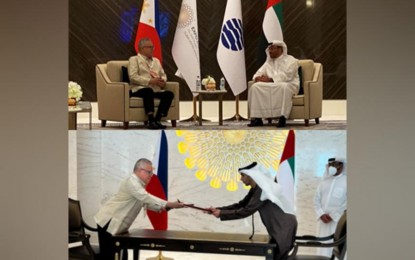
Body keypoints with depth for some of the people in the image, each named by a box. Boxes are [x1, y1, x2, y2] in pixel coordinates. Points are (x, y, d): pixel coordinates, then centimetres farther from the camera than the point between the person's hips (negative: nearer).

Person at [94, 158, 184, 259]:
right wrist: (168, 204, -37)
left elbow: (145, 202, 16)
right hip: (108, 222, -10)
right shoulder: (131, 182, -19)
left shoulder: (138, 183, 13)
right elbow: (146, 197, -32)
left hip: (117, 224, 10)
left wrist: (161, 208, -2)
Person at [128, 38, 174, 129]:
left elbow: (163, 75, 26)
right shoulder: (134, 59, 8)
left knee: (169, 94, -23)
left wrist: (163, 81, -1)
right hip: (139, 89, -6)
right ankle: (151, 121, -40)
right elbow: (133, 76, -7)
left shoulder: (156, 61, 28)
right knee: (149, 91, -39)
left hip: (156, 89, 6)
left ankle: (157, 119, -29)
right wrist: (150, 81, -16)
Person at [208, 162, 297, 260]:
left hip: (285, 227, -10)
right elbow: (240, 205, 10)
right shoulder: (255, 189, 8)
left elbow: (246, 211, -24)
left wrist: (221, 214, -19)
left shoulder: (263, 191, -23)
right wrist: (218, 209, 0)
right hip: (279, 228, 10)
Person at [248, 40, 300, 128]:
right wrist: (258, 78, -10)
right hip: (271, 86, 5)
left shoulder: (290, 60, 3)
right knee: (255, 87, -21)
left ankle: (283, 118, -42)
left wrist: (270, 79, -21)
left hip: (289, 85, -5)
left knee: (284, 87, -41)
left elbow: (286, 76, -13)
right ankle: (257, 118, -26)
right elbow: (257, 74, 17)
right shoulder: (268, 62, 22)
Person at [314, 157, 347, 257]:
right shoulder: (324, 182, 16)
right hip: (323, 221, 5)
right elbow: (316, 199, 12)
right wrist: (321, 214, -4)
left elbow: (346, 204, -7)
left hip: (338, 221, -5)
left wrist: (333, 216, -11)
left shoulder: (346, 181, 0)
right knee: (323, 248, 7)